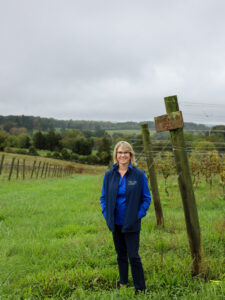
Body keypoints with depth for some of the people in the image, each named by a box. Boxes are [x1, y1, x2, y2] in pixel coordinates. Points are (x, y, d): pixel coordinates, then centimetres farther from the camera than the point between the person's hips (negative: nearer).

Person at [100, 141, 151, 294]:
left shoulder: (139, 175, -7)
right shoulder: (109, 175, 1)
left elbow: (146, 198, -1)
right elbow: (103, 197, 10)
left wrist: (139, 215, -10)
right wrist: (106, 214, -1)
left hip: (131, 224, -3)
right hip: (116, 223, 4)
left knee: (133, 256, -2)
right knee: (121, 255, 17)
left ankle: (140, 289, 13)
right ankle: (123, 283, 34)